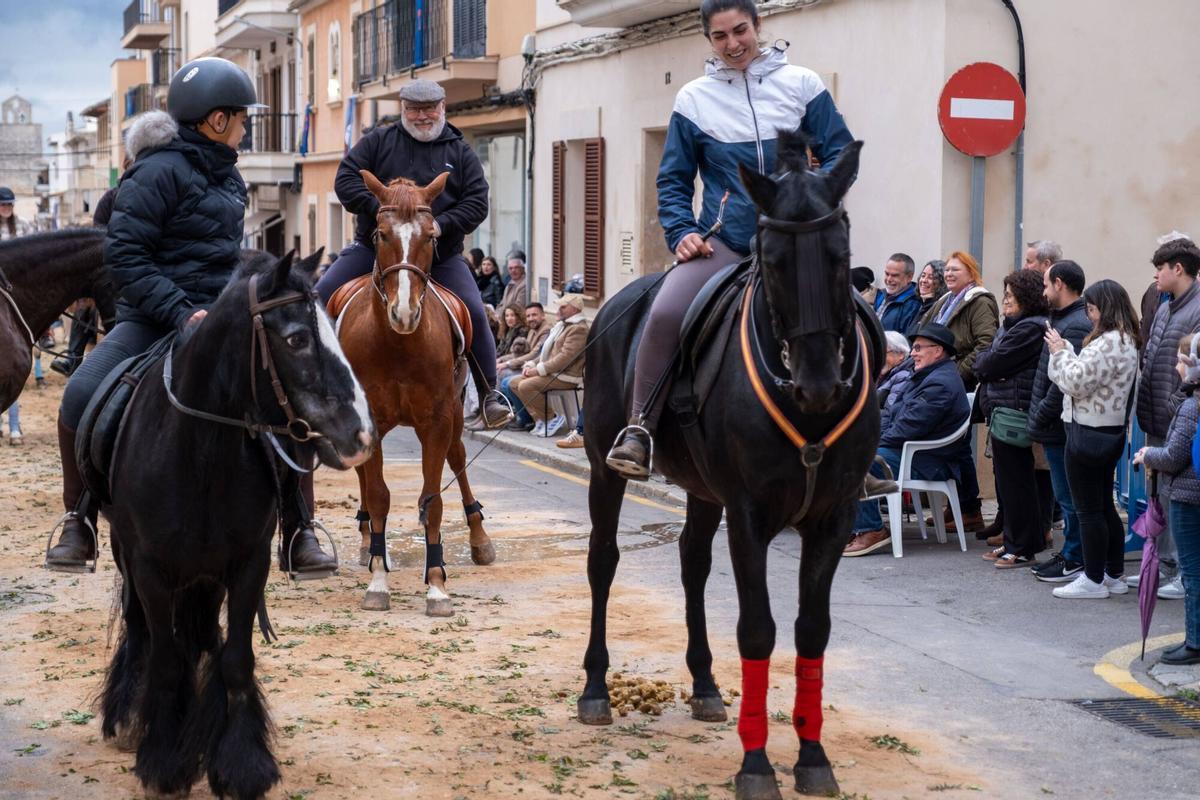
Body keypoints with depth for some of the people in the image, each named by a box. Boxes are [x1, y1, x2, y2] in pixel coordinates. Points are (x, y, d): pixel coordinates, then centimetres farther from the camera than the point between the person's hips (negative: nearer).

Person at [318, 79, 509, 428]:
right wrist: (379, 208, -18)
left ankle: (489, 394, -4)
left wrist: (442, 223, -19)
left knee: (474, 312, -16)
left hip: (440, 255, 0)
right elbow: (346, 179, -2)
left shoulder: (461, 152, 6)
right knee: (321, 296, -11)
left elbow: (477, 202, -1)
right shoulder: (378, 141, 5)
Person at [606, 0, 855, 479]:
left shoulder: (801, 85, 6)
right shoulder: (693, 99, 8)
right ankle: (638, 430, -14)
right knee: (664, 314, -26)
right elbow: (673, 179, 13)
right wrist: (681, 232, -5)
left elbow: (840, 152, 6)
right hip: (722, 242, 0)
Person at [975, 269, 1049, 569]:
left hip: (1012, 411, -11)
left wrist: (981, 362, 4)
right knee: (1008, 479, 15)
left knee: (1015, 480, -5)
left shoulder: (1028, 329, -16)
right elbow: (986, 364, 17)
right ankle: (1013, 542, 23)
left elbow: (991, 364, -16)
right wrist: (985, 363, -3)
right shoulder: (1015, 325, 18)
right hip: (1003, 411, 11)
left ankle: (1022, 548, 1)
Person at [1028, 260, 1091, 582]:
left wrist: (1040, 416, -15)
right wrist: (1039, 416, 13)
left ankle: (1074, 559, 5)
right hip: (1058, 426, 10)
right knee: (1067, 495, 16)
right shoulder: (1062, 320, 15)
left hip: (1062, 427, -10)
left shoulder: (1074, 327, -19)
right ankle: (1070, 553, 24)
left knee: (1069, 496, -2)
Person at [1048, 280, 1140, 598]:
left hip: (1089, 434, -10)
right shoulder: (1125, 340, 13)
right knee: (1104, 506, 16)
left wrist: (1060, 351, -9)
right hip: (1109, 432, 10)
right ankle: (1114, 575, 23)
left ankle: (1093, 580, 5)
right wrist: (1064, 350, 4)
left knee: (1088, 510, -2)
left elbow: (1077, 382, -21)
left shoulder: (1108, 343, -21)